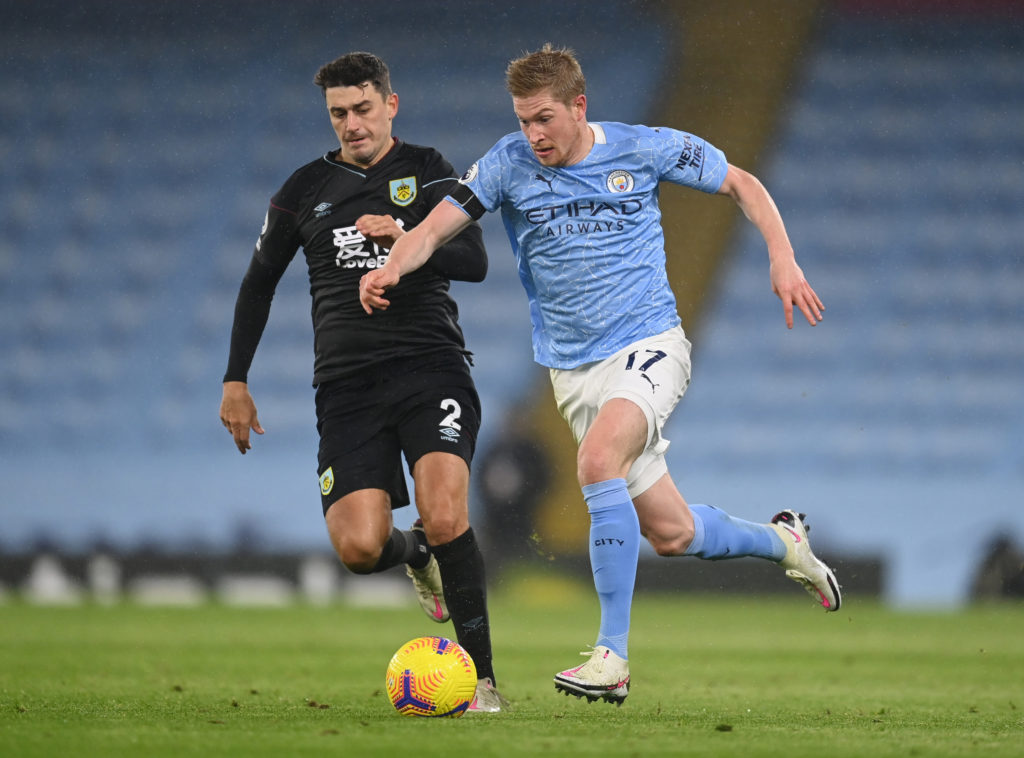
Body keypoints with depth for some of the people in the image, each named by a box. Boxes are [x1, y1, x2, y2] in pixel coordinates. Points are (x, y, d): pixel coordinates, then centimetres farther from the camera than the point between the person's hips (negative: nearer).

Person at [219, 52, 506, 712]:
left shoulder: (427, 172, 8)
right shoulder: (306, 191, 13)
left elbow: (474, 261, -2)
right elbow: (260, 281, 22)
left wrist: (405, 236, -18)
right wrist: (236, 381, 18)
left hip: (430, 366, -2)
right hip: (346, 384, 2)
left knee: (446, 519, -22)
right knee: (359, 548, -13)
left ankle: (481, 677, -12)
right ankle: (416, 554, 25)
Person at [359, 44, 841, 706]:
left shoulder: (644, 150, -5)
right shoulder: (509, 166, -2)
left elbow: (742, 184, 6)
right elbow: (436, 229, -8)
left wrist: (783, 259, -7)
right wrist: (390, 270, -30)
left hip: (649, 343, -4)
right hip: (574, 368, 4)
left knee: (597, 460, -32)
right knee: (671, 534, 7)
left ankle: (612, 656, -30)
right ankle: (781, 541, 40)